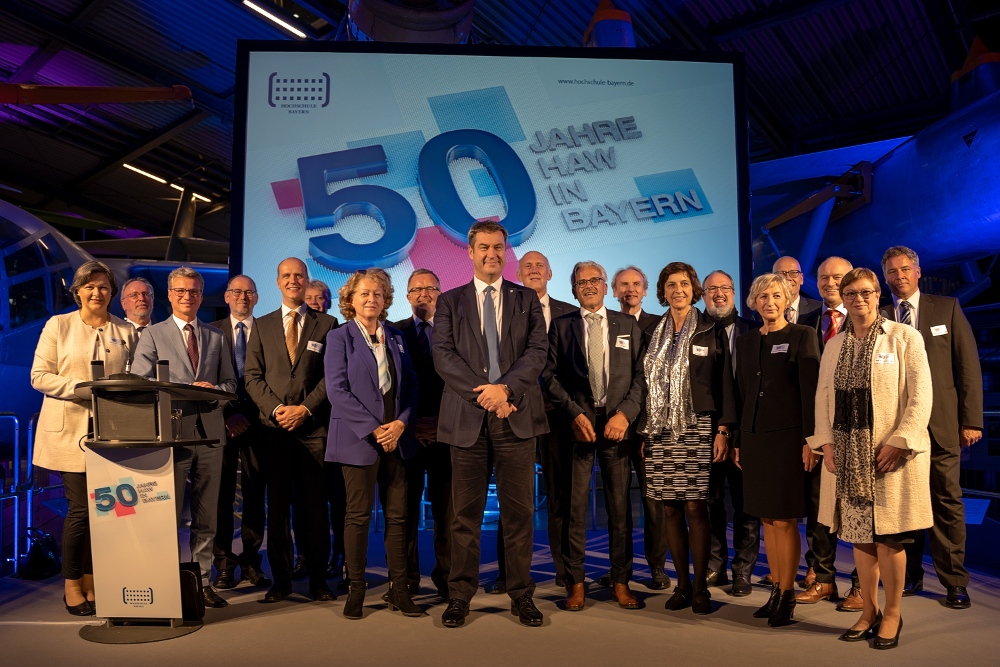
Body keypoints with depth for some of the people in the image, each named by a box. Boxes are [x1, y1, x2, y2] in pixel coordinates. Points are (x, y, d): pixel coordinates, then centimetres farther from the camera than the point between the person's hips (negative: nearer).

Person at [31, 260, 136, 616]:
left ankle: (91, 580, 16)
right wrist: (82, 387, -14)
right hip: (70, 429, -2)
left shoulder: (125, 332, 12)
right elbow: (39, 376, -1)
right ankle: (71, 584, 12)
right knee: (81, 506, -5)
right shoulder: (58, 325, 5)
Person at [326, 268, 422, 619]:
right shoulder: (339, 337, 1)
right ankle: (356, 590, 15)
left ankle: (399, 590, 14)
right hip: (359, 438, -4)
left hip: (397, 436, 4)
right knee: (358, 515, 2)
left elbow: (411, 385, 11)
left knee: (398, 515, 5)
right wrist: (374, 429, -14)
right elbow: (337, 390, -8)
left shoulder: (396, 337, 15)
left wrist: (401, 423, -6)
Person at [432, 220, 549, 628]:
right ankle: (460, 595, 17)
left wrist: (505, 387, -14)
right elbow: (443, 356, -2)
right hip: (468, 419, 0)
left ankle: (521, 595, 17)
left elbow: (538, 351, 0)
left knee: (519, 510, 5)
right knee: (466, 513, 6)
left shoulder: (527, 299, 12)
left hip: (517, 416, 1)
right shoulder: (450, 301, 10)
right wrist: (484, 394, -12)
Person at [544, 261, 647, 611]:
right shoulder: (561, 326, 10)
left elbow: (641, 376, 6)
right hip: (577, 423, -1)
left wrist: (624, 414, -8)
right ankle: (576, 584, 12)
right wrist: (574, 414, -9)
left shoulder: (629, 325, 13)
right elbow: (551, 376, 3)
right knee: (574, 507, 1)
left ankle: (621, 583, 17)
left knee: (620, 507, 4)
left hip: (617, 424, 1)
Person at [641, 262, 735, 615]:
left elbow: (724, 383, 2)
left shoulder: (712, 332, 4)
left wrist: (723, 429, -6)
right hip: (660, 431, 3)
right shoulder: (653, 333, 12)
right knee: (671, 509, 5)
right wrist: (643, 432, 8)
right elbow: (646, 384, 12)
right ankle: (682, 585, 16)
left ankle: (700, 588, 7)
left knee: (695, 507, -5)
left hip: (697, 429, -3)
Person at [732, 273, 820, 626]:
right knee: (767, 518, 10)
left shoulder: (802, 336, -2)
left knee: (785, 520, -3)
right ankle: (775, 590, 20)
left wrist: (810, 440, -13)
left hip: (788, 436, -5)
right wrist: (737, 442, 13)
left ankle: (787, 595, 10)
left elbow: (811, 390, -8)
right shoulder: (745, 342, 13)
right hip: (754, 437, 5)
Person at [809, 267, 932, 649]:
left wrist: (898, 442, -14)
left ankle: (892, 614, 18)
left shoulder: (904, 337, -1)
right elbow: (823, 395, 13)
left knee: (888, 537, 0)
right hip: (847, 454, 4)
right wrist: (826, 442, 2)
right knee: (858, 535, 9)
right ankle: (869, 611, 23)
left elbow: (920, 396, -6)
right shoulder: (834, 345, 13)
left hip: (891, 452, -4)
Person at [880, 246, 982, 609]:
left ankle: (954, 582, 14)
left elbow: (968, 365, 3)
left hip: (940, 422, -1)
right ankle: (910, 576, 21)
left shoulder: (947, 307, 6)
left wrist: (971, 419, -3)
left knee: (947, 502, 2)